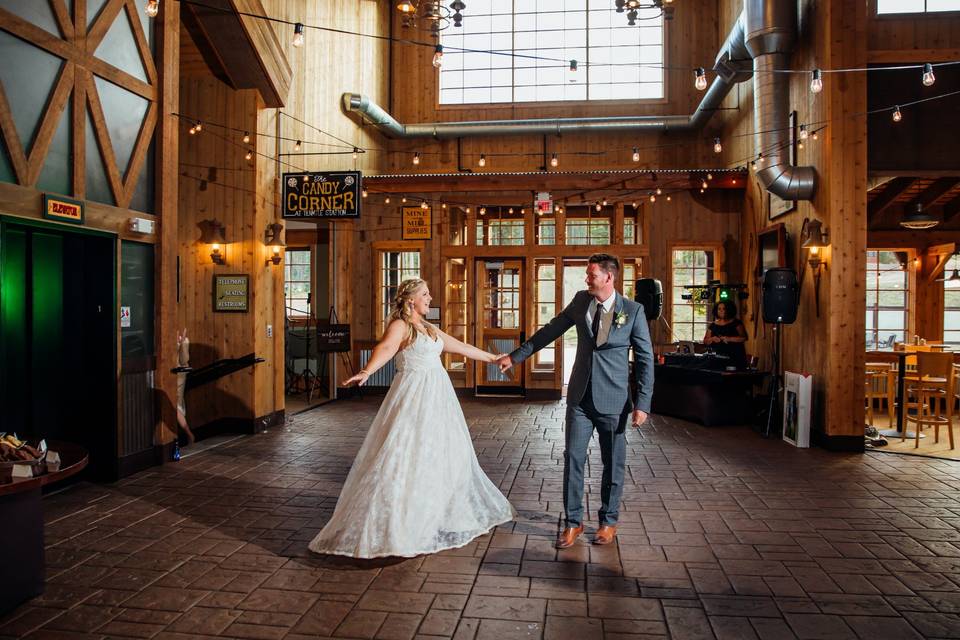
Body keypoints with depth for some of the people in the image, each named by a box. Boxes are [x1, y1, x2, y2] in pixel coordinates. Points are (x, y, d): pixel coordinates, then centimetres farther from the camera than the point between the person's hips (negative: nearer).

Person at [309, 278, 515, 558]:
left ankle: (441, 512, 36)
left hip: (436, 396, 9)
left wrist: (492, 358, 30)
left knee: (443, 454, 17)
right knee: (403, 457, -9)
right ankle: (388, 524, -2)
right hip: (413, 397, -9)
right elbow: (385, 348, -30)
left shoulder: (429, 329, 16)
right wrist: (367, 371, -49)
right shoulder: (400, 326, -9)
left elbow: (462, 348, 24)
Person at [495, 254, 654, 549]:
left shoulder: (633, 310, -8)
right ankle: (573, 522, 17)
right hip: (580, 397, 3)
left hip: (613, 400, -3)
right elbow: (550, 331, 10)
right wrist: (515, 356, 9)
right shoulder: (581, 301, 2)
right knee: (573, 458, 3)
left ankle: (609, 521, 27)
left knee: (613, 463, 9)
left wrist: (642, 403, -10)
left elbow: (645, 359, -6)